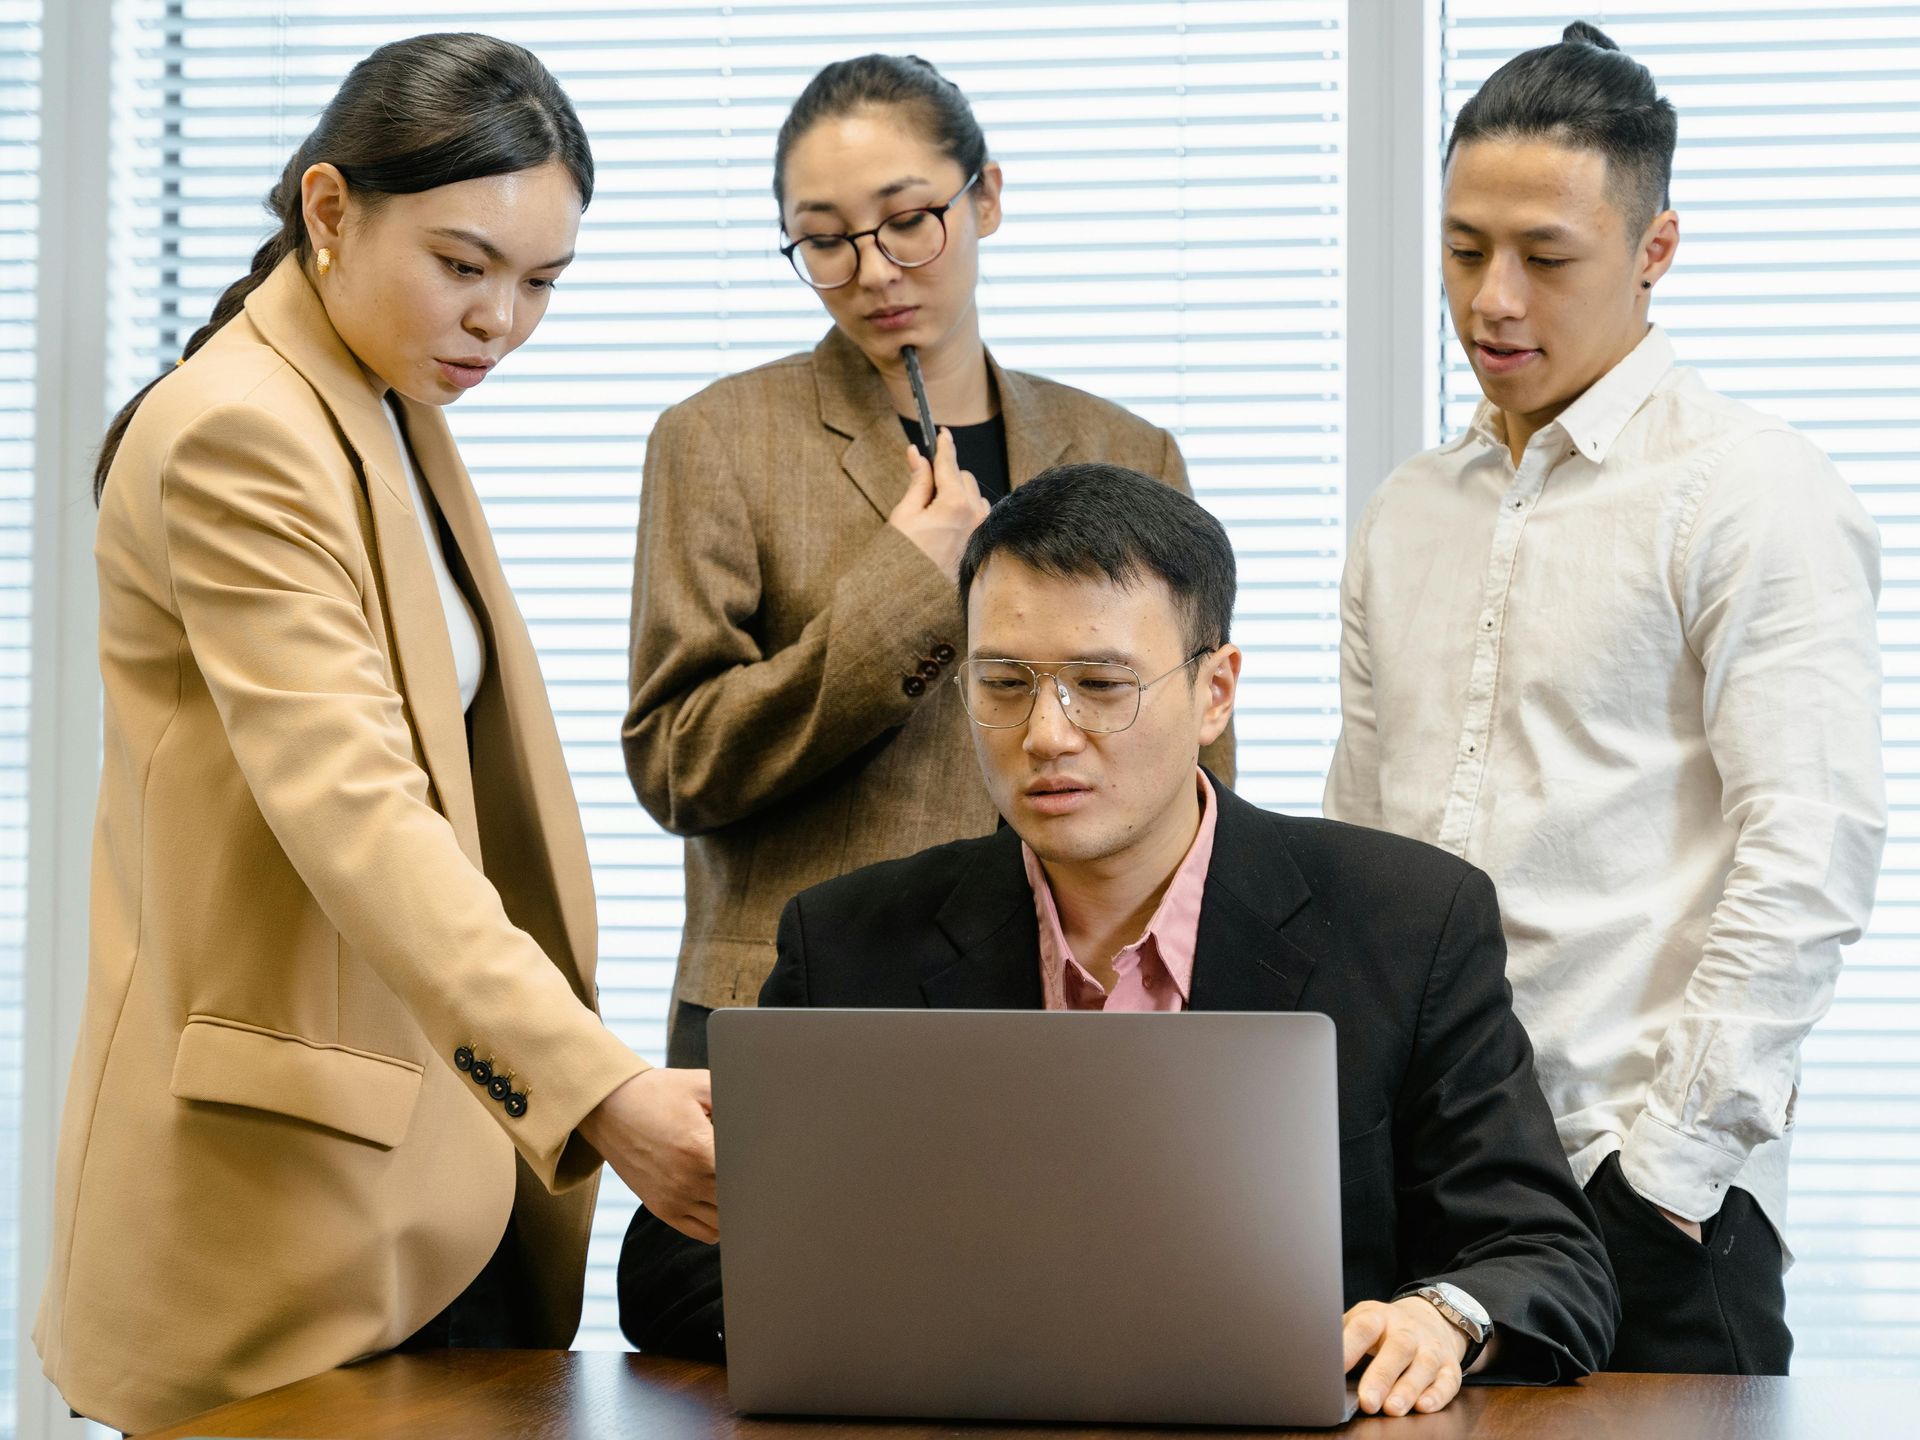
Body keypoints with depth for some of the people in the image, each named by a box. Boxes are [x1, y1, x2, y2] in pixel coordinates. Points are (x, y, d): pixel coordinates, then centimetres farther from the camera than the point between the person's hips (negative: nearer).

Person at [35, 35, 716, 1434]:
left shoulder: (392, 413, 14)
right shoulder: (236, 437, -16)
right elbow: (353, 812, -28)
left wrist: (568, 1086, 16)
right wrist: (600, 1086, -36)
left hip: (436, 1151, 9)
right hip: (298, 1170, -9)